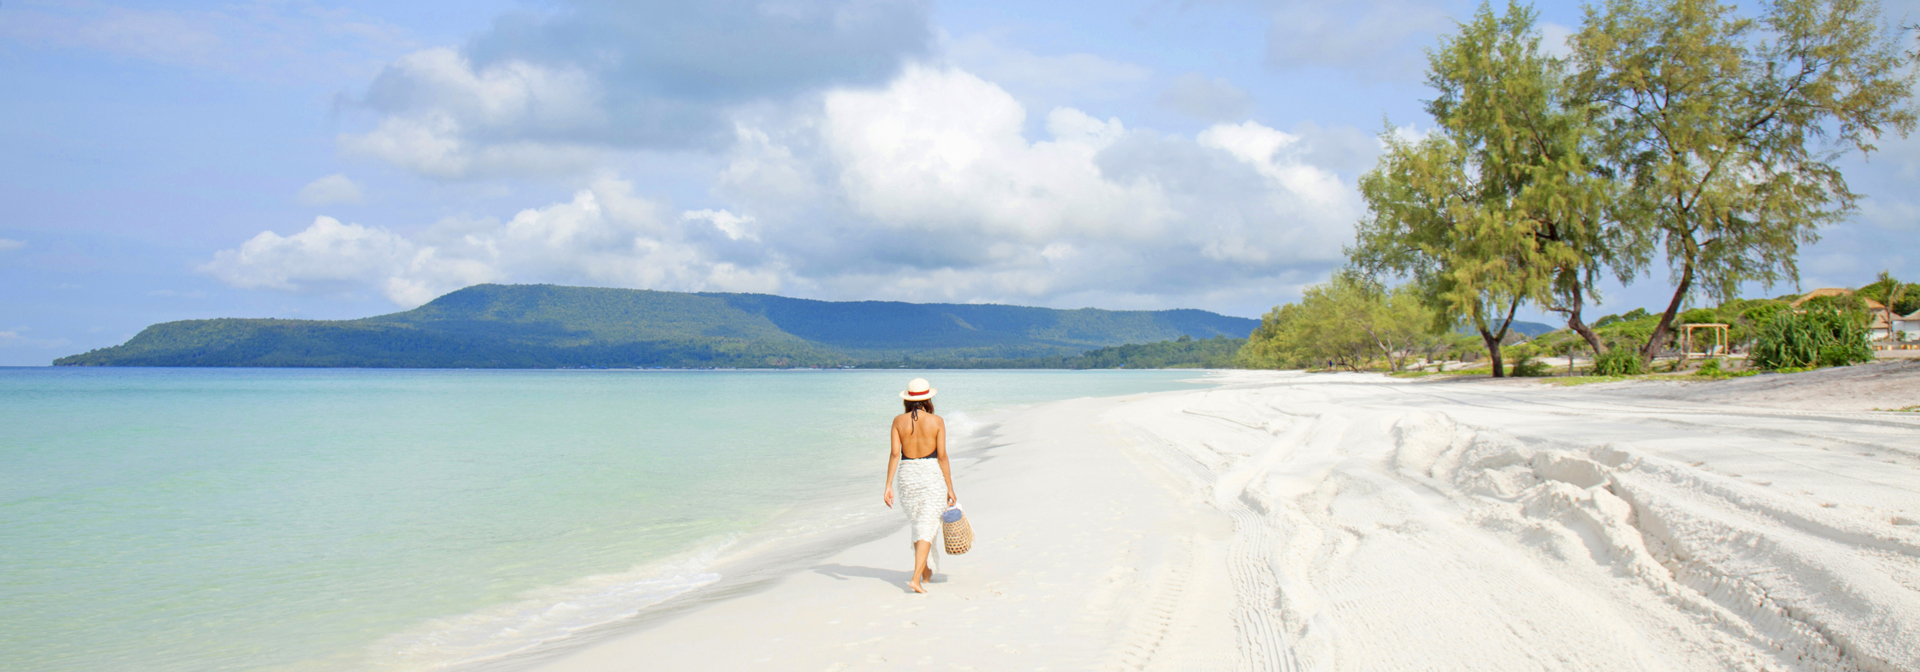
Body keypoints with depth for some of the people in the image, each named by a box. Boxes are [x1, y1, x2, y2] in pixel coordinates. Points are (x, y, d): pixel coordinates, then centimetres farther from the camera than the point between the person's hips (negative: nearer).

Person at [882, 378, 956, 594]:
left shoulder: (899, 421, -2)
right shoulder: (936, 421, -7)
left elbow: (895, 454, -6)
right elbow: (942, 456, -7)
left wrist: (888, 486, -4)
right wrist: (950, 487, -1)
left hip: (907, 475, 3)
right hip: (932, 474, -3)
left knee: (917, 526, 19)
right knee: (927, 528, -2)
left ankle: (926, 572, 33)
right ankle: (916, 578, -14)